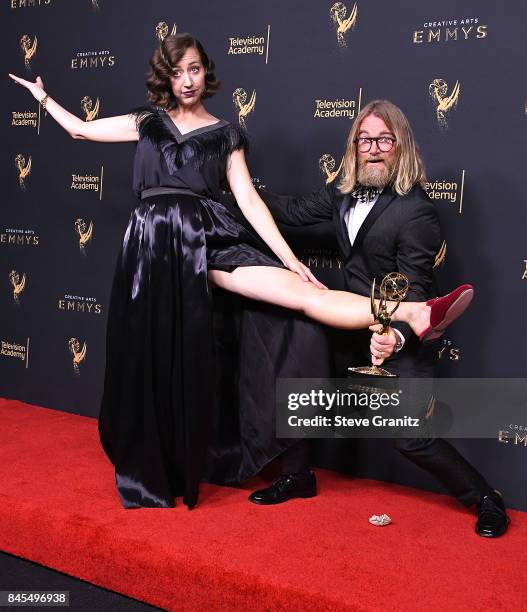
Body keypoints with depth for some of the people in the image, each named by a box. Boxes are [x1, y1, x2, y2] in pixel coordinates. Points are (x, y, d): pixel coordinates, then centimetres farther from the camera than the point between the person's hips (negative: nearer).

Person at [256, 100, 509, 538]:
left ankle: (486, 499, 19)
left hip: (402, 337, -7)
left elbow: (416, 289, -21)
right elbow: (297, 211, 13)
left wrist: (397, 336, -39)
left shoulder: (416, 211, -20)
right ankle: (299, 477, 27)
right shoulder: (345, 191, 1)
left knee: (411, 437, -5)